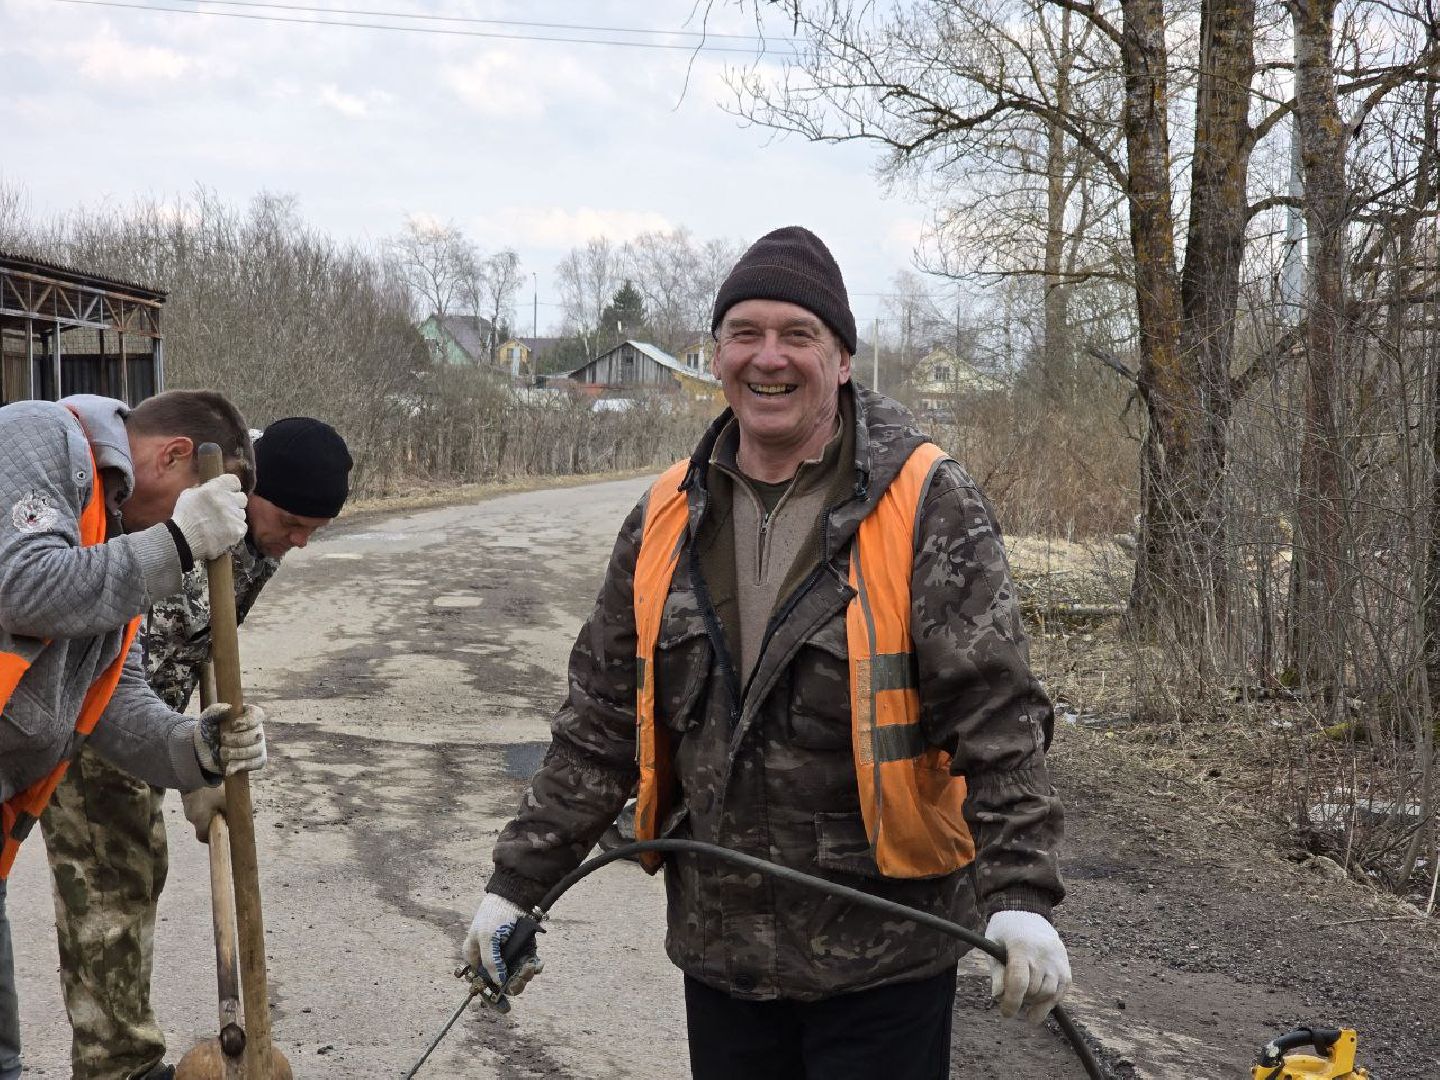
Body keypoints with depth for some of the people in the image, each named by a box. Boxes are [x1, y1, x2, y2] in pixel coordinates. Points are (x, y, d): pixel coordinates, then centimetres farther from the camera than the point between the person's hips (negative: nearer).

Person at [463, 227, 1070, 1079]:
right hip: (719, 946, 4)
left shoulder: (928, 507, -8)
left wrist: (1021, 896, -24)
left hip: (883, 958, -4)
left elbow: (996, 717, -13)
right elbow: (601, 725, 10)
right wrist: (518, 883, 8)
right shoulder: (667, 521, 5)